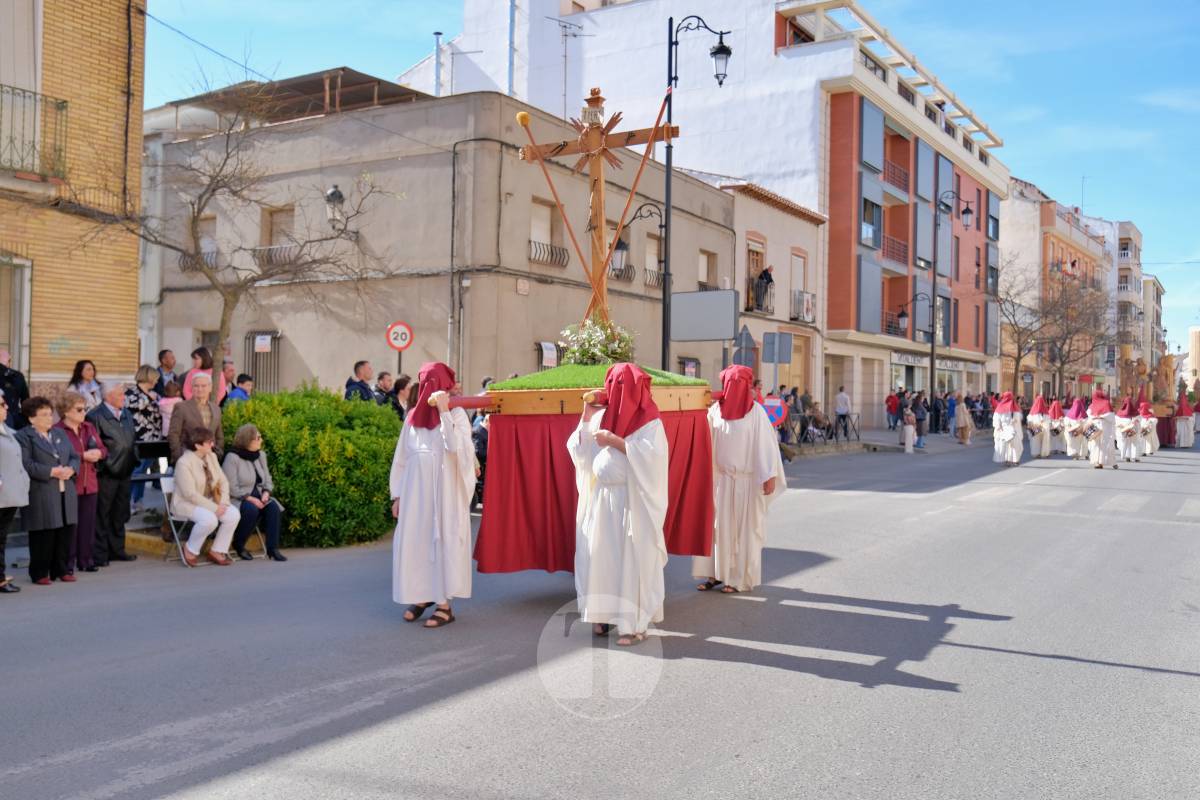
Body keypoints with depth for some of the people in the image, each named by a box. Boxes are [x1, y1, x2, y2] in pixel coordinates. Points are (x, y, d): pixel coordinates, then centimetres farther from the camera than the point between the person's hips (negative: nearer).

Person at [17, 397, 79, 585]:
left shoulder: (59, 433, 18)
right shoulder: (24, 436, -4)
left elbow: (74, 456, 15)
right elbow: (26, 464, -14)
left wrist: (71, 469, -6)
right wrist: (51, 472, -19)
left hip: (66, 492, 6)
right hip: (41, 494, -6)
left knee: (66, 532, 8)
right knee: (43, 535, -2)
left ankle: (61, 570, 19)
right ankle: (40, 573, 9)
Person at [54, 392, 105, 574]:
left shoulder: (89, 427, 14)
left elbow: (103, 449, 15)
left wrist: (98, 453, -7)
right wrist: (83, 456, -17)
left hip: (90, 483, 6)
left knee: (88, 523, 9)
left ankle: (86, 560, 17)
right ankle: (68, 562, 7)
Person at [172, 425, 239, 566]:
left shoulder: (211, 456, 4)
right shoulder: (183, 462, -19)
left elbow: (223, 481, 6)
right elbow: (190, 494, -23)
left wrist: (223, 502, -11)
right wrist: (214, 508, -23)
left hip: (209, 500, 7)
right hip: (186, 503, -7)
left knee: (234, 514, -17)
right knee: (209, 519, -35)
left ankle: (217, 551, -3)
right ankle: (190, 550, -8)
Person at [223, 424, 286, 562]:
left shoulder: (261, 455, 9)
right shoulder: (232, 457, -13)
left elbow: (267, 479, 11)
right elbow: (231, 488, -18)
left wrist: (266, 493, -10)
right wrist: (250, 499, -24)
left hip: (257, 497, 6)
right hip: (238, 499, -6)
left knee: (273, 507, -23)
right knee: (251, 509, -35)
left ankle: (272, 548, -21)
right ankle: (238, 545, -11)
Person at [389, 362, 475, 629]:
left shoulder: (456, 413, -3)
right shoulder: (413, 415, 9)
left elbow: (455, 446, -21)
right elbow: (402, 456, 11)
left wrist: (444, 411, -21)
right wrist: (397, 494, 8)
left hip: (444, 491, -4)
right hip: (415, 490, 4)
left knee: (442, 542, -2)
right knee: (413, 542, 4)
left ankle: (444, 604, 5)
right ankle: (421, 596, 19)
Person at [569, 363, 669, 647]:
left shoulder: (649, 422, -7)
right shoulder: (601, 417, 9)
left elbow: (652, 455, -22)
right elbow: (578, 450, 8)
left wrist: (615, 441, -22)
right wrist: (586, 417, -1)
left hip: (633, 503, -6)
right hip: (601, 500, 6)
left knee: (631, 559, -4)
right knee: (600, 556, 6)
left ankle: (635, 623, 2)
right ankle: (604, 614, 15)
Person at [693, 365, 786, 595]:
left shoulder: (756, 412, -9)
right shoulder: (715, 409, 3)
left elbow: (765, 444, -10)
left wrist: (769, 477, -15)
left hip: (747, 480, -4)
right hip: (722, 478, 4)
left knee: (745, 527, 4)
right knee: (718, 524, 6)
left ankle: (742, 578, 13)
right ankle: (717, 573, 15)